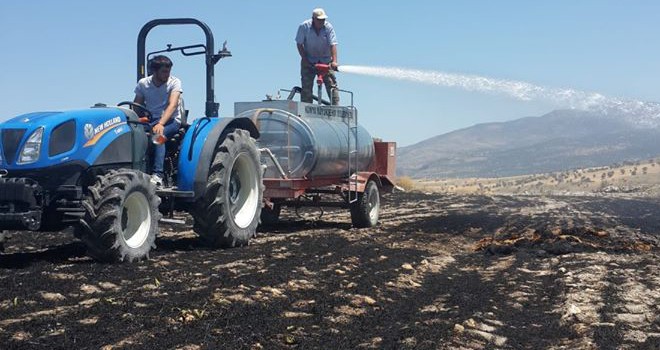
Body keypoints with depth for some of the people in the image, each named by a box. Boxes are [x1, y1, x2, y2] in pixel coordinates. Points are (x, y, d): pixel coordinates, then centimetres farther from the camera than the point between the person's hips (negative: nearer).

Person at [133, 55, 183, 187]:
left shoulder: (174, 82, -5)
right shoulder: (143, 83, 5)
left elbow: (172, 105, -19)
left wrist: (161, 124, -35)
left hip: (171, 121, -3)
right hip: (149, 120, 3)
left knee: (157, 134, -37)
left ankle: (157, 175, -44)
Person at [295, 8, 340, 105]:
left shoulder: (328, 27, -13)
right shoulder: (304, 26, -13)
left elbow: (332, 45, -20)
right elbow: (299, 44, -7)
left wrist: (334, 61, -33)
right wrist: (305, 59, -15)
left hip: (326, 61, 0)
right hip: (309, 61, 0)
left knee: (331, 84, -6)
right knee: (306, 86, -4)